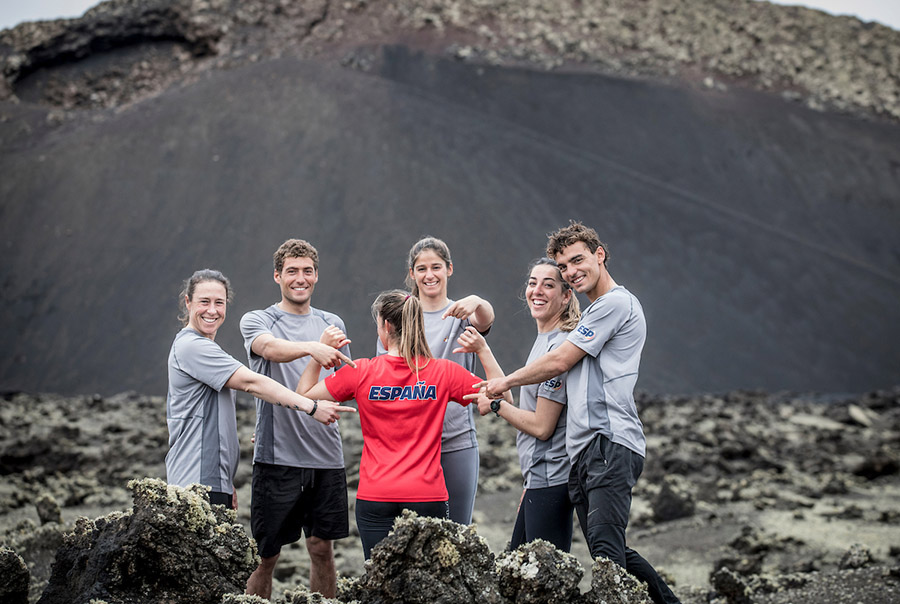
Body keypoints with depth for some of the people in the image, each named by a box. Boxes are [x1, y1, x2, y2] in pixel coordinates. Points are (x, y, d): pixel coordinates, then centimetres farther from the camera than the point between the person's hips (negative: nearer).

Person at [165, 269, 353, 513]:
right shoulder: (191, 346, -10)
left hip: (215, 481, 10)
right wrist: (312, 407, -19)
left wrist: (227, 482, 23)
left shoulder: (205, 347, 22)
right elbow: (251, 383, -17)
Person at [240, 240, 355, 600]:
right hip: (277, 454, -3)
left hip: (326, 455, 4)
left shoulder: (333, 324, 15)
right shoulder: (257, 321, 2)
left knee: (322, 549, 9)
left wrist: (331, 351, -3)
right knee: (265, 555, 1)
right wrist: (313, 348, -41)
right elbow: (272, 349, -22)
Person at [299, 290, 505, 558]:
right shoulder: (443, 372, 0)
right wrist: (483, 350, 8)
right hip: (427, 497, 0)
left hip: (375, 498, 0)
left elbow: (304, 394, 8)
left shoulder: (361, 372, -2)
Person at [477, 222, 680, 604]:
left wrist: (505, 382, 9)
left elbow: (559, 361, -5)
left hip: (610, 444, -10)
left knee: (606, 549, -20)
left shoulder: (616, 303, -4)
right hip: (583, 451, 10)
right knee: (610, 554, 9)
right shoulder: (594, 313, 27)